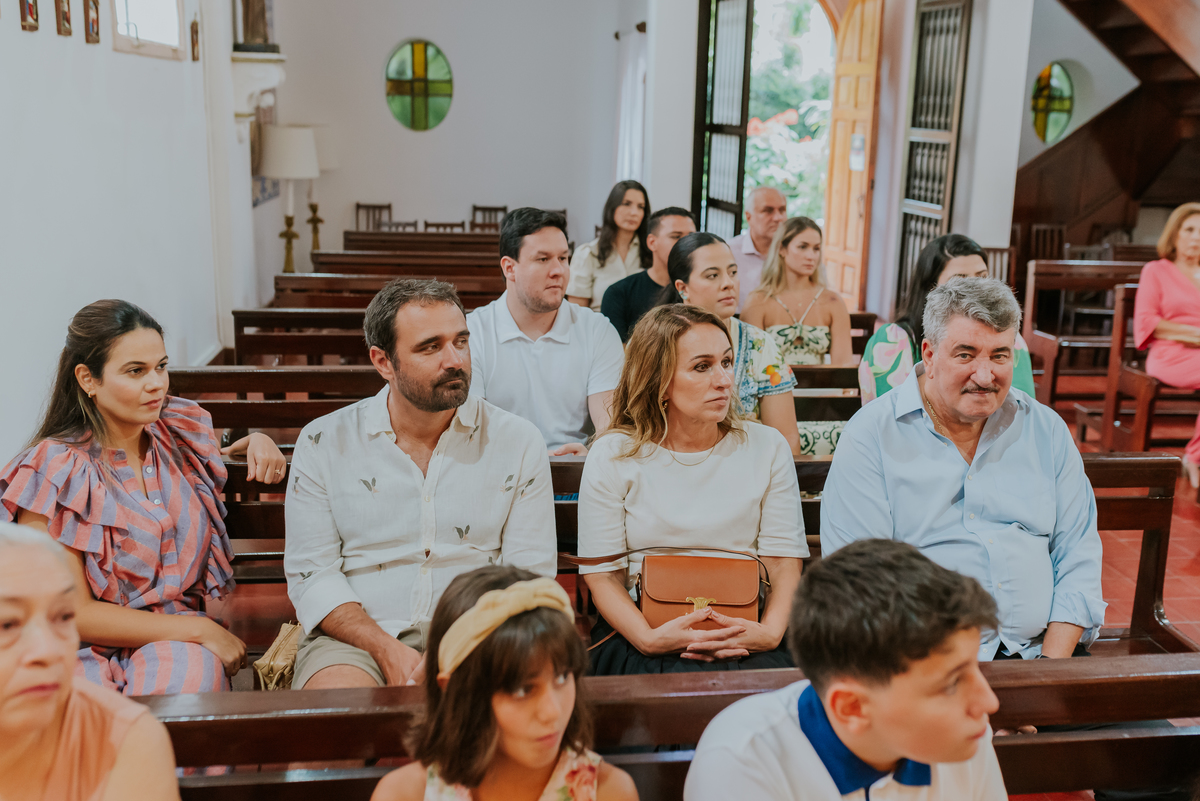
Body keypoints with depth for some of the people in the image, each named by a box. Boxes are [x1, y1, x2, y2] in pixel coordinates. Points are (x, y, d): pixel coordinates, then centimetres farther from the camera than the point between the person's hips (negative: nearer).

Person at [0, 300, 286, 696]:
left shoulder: (181, 430, 7)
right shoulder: (53, 471, -8)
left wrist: (256, 442, 10)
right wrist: (200, 629, -14)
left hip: (179, 648, 4)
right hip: (89, 652, -4)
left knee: (185, 671, -33)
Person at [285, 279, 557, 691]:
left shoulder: (518, 442, 5)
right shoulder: (323, 443, 5)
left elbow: (530, 574, 3)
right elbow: (311, 572, 1)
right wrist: (388, 651, -14)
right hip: (357, 638, 0)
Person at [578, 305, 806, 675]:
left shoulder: (767, 448, 8)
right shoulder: (612, 457, 2)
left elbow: (784, 561, 5)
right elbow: (601, 573, 0)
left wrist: (770, 631, -15)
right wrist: (649, 638, -18)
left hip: (744, 635, 3)